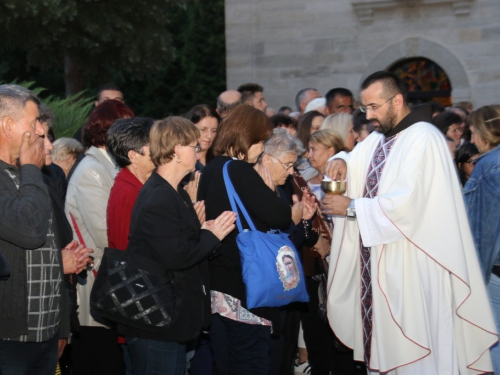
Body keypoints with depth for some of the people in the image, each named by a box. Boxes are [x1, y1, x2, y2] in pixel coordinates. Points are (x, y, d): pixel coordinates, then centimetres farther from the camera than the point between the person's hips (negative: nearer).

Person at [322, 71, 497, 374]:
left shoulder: (423, 138, -14)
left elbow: (406, 202, -23)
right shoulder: (378, 138, 15)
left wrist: (352, 207, -15)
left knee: (411, 347, -4)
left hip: (410, 266, -9)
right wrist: (340, 161, -1)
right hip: (377, 259, 9)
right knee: (383, 342, 10)